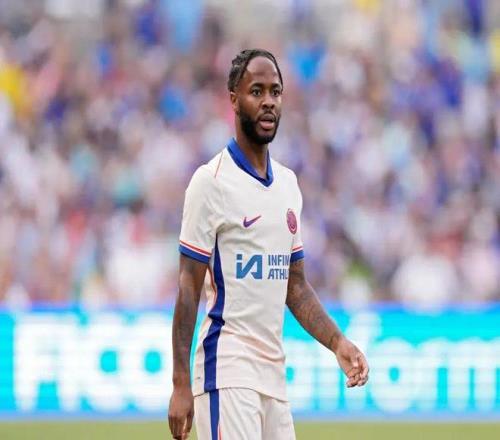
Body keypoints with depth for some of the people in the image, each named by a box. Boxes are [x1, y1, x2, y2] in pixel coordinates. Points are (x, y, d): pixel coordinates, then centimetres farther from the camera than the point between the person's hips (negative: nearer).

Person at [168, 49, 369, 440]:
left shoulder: (288, 184, 15)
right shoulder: (212, 181, -6)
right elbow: (189, 289, -8)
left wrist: (336, 341, 5)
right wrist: (181, 385, -13)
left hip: (274, 374, 7)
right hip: (228, 373, -7)